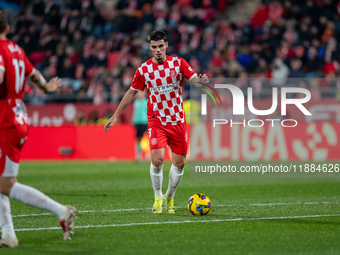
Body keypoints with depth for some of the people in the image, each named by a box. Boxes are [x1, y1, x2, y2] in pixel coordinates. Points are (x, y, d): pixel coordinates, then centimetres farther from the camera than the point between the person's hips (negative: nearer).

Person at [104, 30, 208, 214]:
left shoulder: (178, 63, -1)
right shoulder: (144, 70, -1)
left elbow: (195, 80, -7)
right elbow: (131, 93, 10)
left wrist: (201, 81, -33)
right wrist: (115, 115, 11)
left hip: (178, 121, 2)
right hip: (157, 121, -2)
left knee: (179, 162, 4)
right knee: (157, 159, -18)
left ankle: (170, 197, 27)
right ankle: (158, 197, 2)